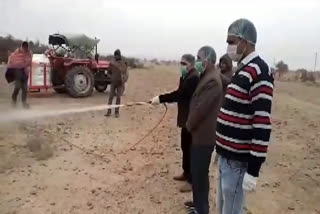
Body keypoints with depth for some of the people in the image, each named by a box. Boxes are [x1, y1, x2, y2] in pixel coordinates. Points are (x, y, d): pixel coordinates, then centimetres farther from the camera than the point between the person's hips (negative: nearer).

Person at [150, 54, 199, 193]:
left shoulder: (194, 77, -19)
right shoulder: (187, 77, 14)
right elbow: (180, 94, 11)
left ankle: (192, 180, 8)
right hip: (186, 117, 10)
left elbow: (179, 94, -25)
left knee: (191, 148, -3)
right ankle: (186, 173, 32)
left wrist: (160, 98, -24)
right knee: (185, 147, 18)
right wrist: (163, 99, -2)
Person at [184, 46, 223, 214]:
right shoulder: (207, 77, 12)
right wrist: (190, 125, 12)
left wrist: (188, 125, -7)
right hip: (200, 133, 10)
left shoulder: (212, 80, -21)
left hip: (204, 135, -10)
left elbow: (200, 108, -21)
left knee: (200, 173, 2)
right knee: (197, 171, 20)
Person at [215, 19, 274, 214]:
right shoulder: (242, 70, 12)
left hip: (238, 161, -9)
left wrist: (253, 170, -21)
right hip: (226, 156, 9)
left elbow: (262, 125, -22)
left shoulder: (259, 73, -18)